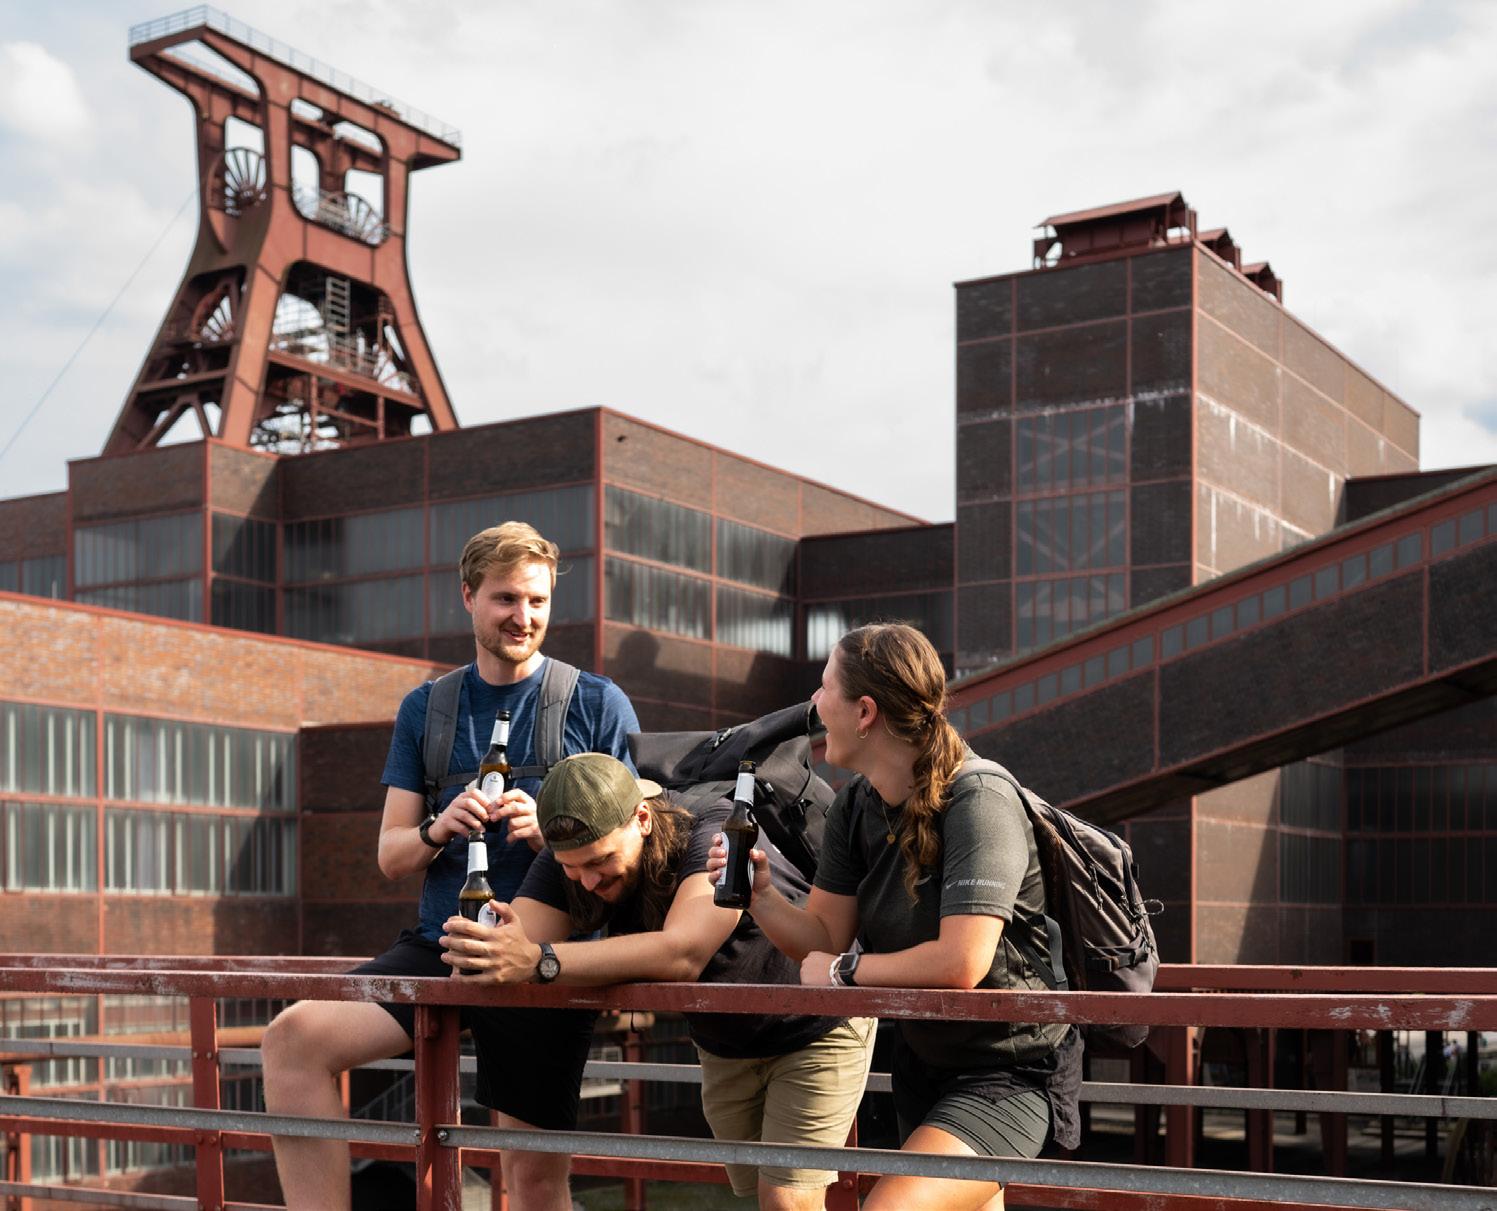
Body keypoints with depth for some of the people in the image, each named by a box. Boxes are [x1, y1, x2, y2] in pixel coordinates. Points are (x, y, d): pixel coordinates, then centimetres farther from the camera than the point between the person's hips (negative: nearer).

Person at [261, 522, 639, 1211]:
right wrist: (438, 830, -12)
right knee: (293, 1037, -20)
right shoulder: (426, 709, 12)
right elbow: (391, 857, 11)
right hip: (440, 945, 3)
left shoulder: (598, 705, 3)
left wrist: (550, 832, -18)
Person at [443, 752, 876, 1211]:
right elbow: (516, 945, -29)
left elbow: (682, 954, -51)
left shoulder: (718, 831, -36)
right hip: (723, 1044, 6)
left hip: (814, 1029, -6)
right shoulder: (569, 858, -18)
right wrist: (472, 952, -54)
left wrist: (540, 962, -60)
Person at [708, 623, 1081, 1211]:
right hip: (921, 1056, 8)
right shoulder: (854, 807, -2)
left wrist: (846, 970, -21)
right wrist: (760, 894, -21)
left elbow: (961, 963, -35)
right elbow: (825, 938, -2)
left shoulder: (977, 803, -25)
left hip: (1008, 1069, -8)